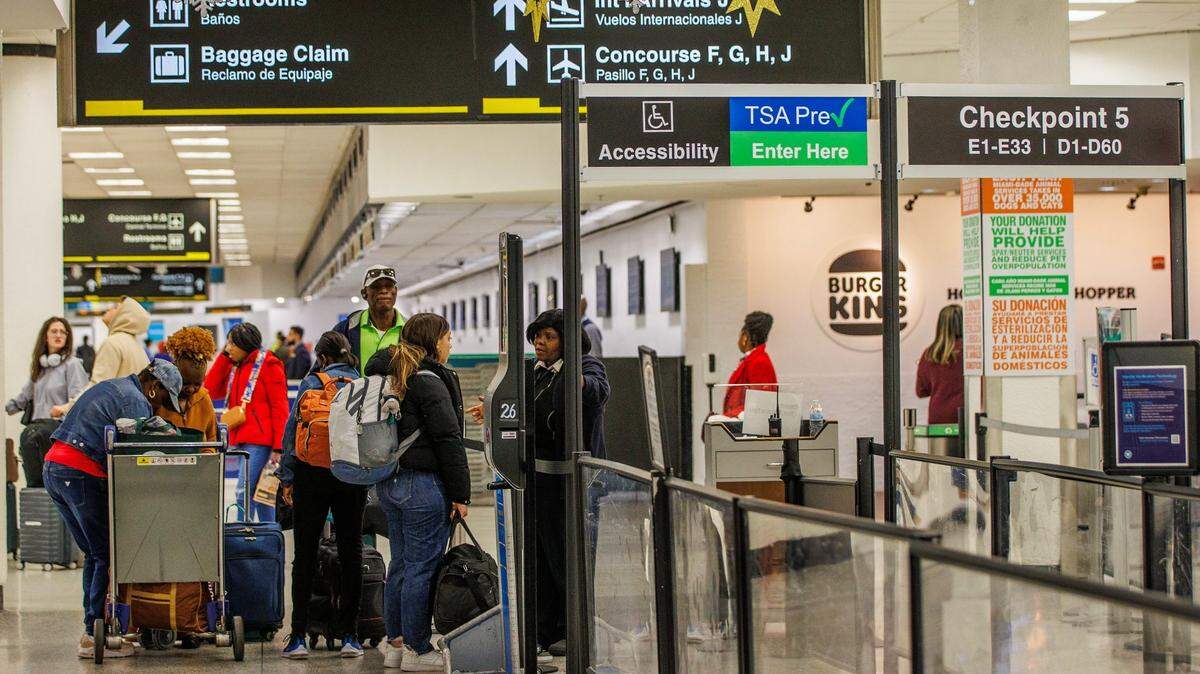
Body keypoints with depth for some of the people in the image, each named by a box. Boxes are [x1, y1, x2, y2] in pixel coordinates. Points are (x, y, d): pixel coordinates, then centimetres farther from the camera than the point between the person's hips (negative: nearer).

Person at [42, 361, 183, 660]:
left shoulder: (108, 388, 24)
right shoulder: (136, 402, -7)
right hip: (82, 475, -10)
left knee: (94, 554, 15)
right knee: (107, 555, -5)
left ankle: (91, 632, 16)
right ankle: (96, 637, -7)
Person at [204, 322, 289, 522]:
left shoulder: (268, 365, -5)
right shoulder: (235, 367, 18)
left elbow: (280, 407, -8)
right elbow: (212, 390, 11)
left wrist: (278, 446, -14)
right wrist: (223, 357, 8)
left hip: (259, 440, -8)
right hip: (241, 439, 8)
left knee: (244, 491, -15)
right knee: (258, 492, 12)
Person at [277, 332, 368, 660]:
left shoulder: (312, 383, -1)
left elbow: (292, 429, -1)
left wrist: (287, 478, 4)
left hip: (312, 474, -1)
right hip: (352, 478, 2)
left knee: (306, 553, 4)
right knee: (351, 552, 9)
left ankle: (298, 636, 2)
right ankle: (349, 636, 8)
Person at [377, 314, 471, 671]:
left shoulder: (398, 380, 12)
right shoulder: (431, 381, -14)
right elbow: (448, 441, -16)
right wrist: (461, 494, -13)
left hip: (391, 484, 9)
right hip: (425, 486, -9)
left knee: (400, 565, 15)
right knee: (422, 568, -3)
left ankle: (395, 642, 21)